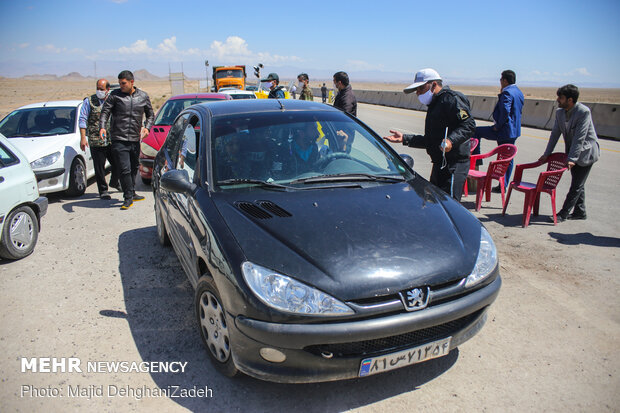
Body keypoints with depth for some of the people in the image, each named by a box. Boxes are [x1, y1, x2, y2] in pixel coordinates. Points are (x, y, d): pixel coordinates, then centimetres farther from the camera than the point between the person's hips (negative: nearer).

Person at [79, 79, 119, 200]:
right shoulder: (89, 101, 1)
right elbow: (83, 120, 0)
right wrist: (83, 138, -8)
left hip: (112, 140, 3)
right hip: (96, 141, -2)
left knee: (117, 164, 5)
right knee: (99, 167, 1)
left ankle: (114, 182, 34)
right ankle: (103, 190, 15)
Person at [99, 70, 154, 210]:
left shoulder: (143, 96, 8)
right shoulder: (114, 95, 0)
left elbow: (150, 114, 17)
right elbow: (105, 111, -2)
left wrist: (147, 127, 0)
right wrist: (102, 126, -19)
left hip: (135, 139, 3)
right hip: (119, 140, -3)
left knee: (134, 168, 15)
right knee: (125, 169, -9)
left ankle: (132, 193, 31)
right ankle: (128, 198, -1)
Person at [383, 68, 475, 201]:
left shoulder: (451, 98, -6)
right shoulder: (435, 104, 24)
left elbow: (469, 124, -18)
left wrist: (452, 140, -32)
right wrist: (404, 138, 20)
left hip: (454, 164, -10)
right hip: (440, 165, 10)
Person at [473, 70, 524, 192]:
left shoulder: (506, 93, -16)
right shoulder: (519, 92, 14)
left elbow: (505, 112, -25)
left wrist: (497, 126, -15)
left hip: (503, 131, -9)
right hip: (514, 131, 9)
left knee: (476, 132, 4)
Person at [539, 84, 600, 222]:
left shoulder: (584, 112, -23)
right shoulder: (559, 112, -2)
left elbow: (579, 137, -27)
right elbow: (555, 134, 5)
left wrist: (572, 159, -29)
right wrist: (546, 154, 3)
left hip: (585, 152, -7)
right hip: (572, 151, 7)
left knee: (577, 185, -4)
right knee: (578, 184, 16)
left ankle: (564, 213, 0)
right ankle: (580, 212, 27)